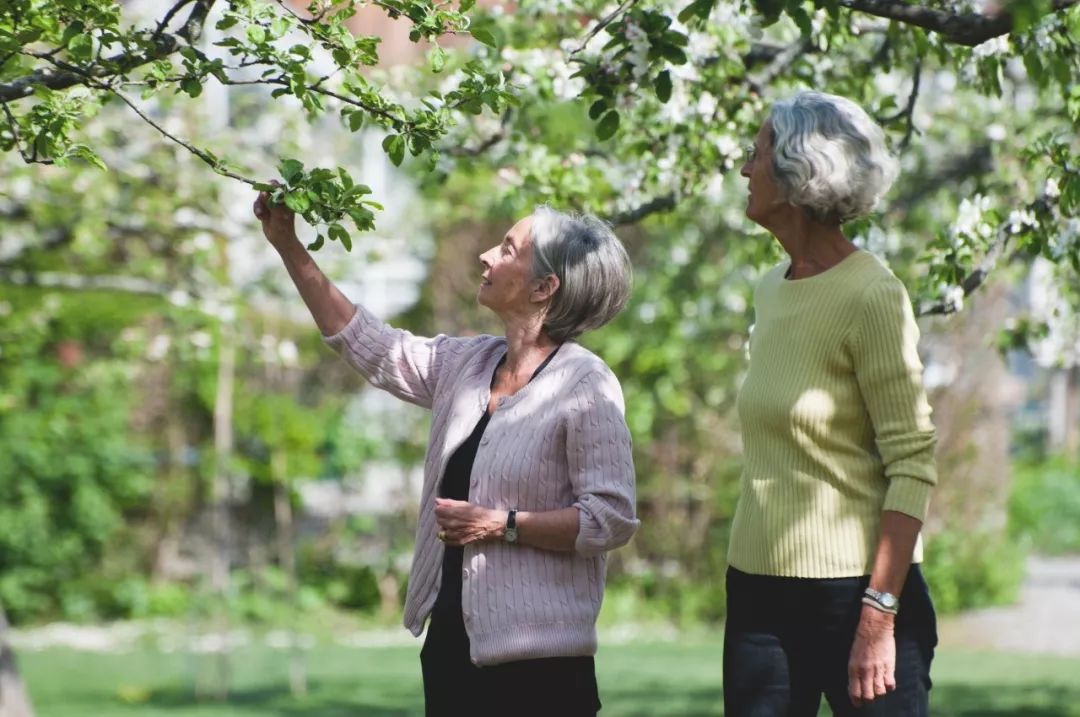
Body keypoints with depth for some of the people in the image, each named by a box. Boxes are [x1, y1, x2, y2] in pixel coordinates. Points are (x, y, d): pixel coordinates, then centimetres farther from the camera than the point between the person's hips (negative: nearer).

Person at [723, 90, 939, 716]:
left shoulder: (870, 298, -12)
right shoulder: (771, 292, 11)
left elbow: (914, 464, -14)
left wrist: (878, 616, -19)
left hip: (852, 590, -7)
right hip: (758, 592, 7)